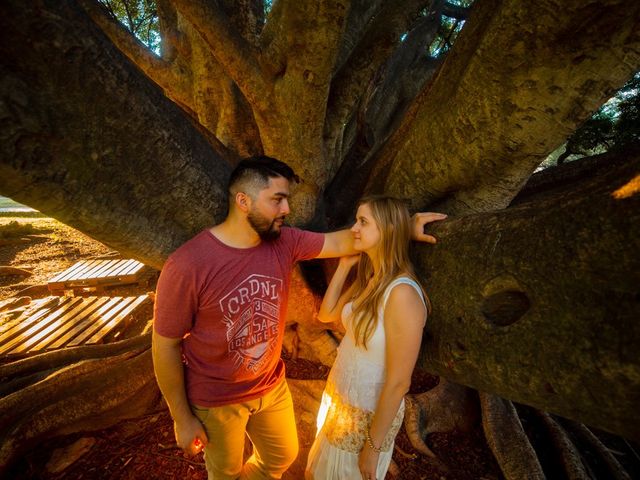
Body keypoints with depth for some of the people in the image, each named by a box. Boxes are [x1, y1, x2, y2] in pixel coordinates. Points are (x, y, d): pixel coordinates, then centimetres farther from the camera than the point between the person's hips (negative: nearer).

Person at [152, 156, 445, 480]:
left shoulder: (284, 242, -14)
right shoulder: (187, 266, -29)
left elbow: (339, 242, -6)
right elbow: (165, 346, -19)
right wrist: (182, 419, -10)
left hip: (271, 385, 5)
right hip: (216, 400, -4)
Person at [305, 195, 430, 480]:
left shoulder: (402, 293, -30)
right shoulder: (368, 278, -4)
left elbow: (399, 382, -25)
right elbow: (326, 315, 3)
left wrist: (373, 446, -15)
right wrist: (344, 265, -6)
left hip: (368, 414, -7)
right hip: (337, 397, 7)